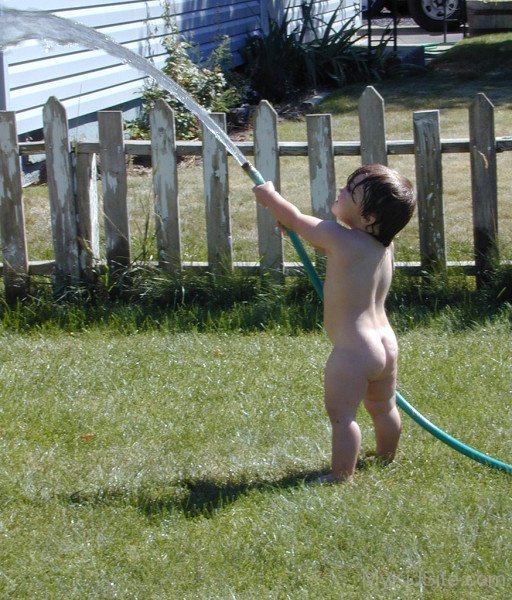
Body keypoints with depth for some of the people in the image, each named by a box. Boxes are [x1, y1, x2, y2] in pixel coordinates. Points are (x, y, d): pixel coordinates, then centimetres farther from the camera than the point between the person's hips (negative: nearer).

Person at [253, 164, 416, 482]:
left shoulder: (339, 238, -20)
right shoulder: (384, 245, 3)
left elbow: (294, 218, -4)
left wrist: (269, 195, 13)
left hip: (353, 351, -9)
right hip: (386, 345, 9)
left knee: (342, 416, 0)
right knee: (383, 408, 24)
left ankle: (342, 476, 4)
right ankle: (387, 460, 40)